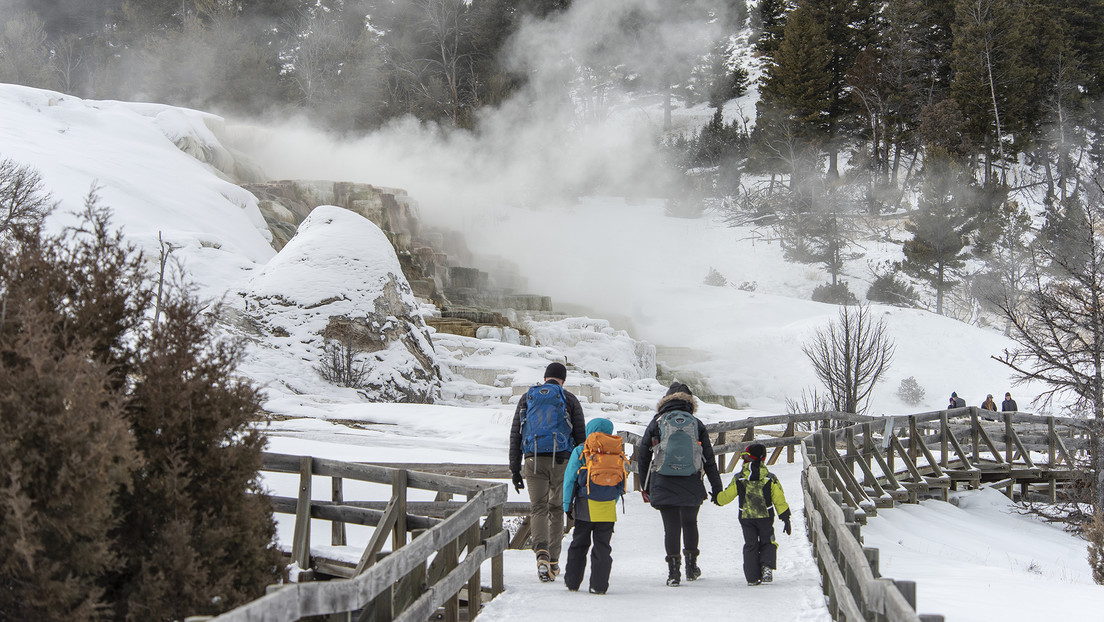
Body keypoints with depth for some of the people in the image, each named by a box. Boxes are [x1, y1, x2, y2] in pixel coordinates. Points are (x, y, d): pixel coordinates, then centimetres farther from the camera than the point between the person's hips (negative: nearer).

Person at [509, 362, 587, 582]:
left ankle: (541, 552, -25)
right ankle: (554, 561, 14)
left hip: (533, 460, 0)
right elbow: (581, 436, 5)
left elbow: (515, 435, 9)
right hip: (561, 460, 0)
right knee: (556, 509, 12)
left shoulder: (527, 398, 12)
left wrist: (515, 469, 11)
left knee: (538, 508, 0)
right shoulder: (569, 399, 8)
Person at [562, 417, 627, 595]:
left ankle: (572, 581, 15)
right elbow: (621, 485, 10)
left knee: (579, 543, 11)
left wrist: (567, 505, 6)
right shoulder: (619, 452, 9)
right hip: (608, 507, 1)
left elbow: (570, 479, 0)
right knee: (602, 545, 5)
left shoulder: (580, 451, 0)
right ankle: (599, 585, 2)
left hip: (585, 507, -1)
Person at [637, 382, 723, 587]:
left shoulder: (657, 423, 3)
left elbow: (642, 456, 5)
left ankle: (673, 570, -4)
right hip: (691, 485, 1)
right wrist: (716, 488, 11)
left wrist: (645, 486, 15)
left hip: (663, 485, -1)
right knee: (690, 523, 19)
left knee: (671, 526, 2)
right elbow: (709, 459, 5)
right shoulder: (697, 425, 5)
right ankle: (691, 566, 22)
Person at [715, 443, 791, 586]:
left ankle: (753, 577, 5)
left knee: (750, 545, 10)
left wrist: (718, 499, 26)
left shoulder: (738, 479, -6)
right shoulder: (770, 479, -5)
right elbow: (779, 500, -2)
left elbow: (727, 495, 3)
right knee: (767, 543, 15)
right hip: (766, 517, 0)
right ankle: (767, 566, -12)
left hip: (746, 518, 0)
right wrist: (786, 519, 5)